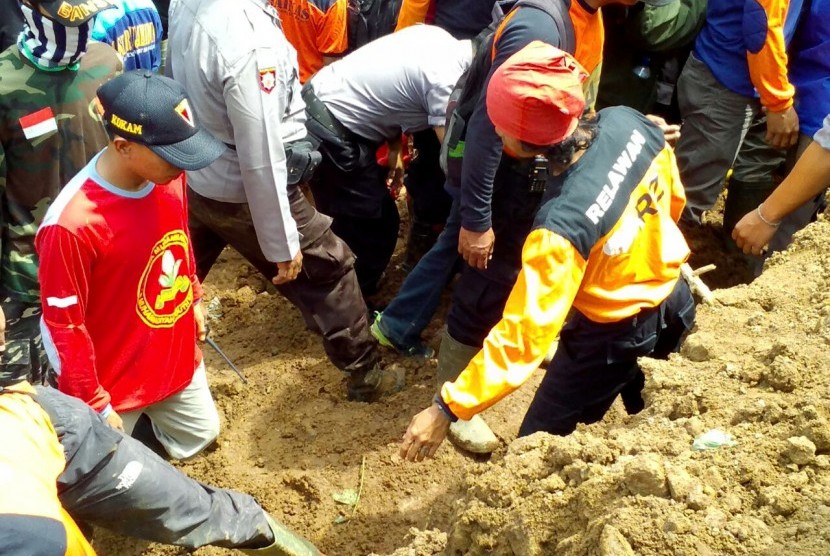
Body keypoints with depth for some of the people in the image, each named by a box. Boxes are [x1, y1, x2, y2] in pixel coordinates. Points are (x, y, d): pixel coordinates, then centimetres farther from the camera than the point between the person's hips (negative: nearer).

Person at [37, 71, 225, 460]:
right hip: (116, 379, -6)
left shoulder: (168, 173, -15)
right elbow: (64, 327, -23)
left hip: (178, 356, 6)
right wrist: (96, 408, -15)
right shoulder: (71, 223, -35)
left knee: (200, 436, 25)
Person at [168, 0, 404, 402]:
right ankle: (365, 374, 28)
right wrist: (282, 244, -17)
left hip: (195, 179, 7)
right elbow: (261, 159, -27)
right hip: (243, 194, -7)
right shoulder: (249, 40, -34)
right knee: (329, 270, 13)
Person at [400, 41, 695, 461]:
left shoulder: (563, 223, -38)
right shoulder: (628, 122, -19)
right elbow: (674, 197, 1)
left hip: (612, 337, -7)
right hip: (671, 299, 7)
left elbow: (524, 335, -35)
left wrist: (447, 409, -30)